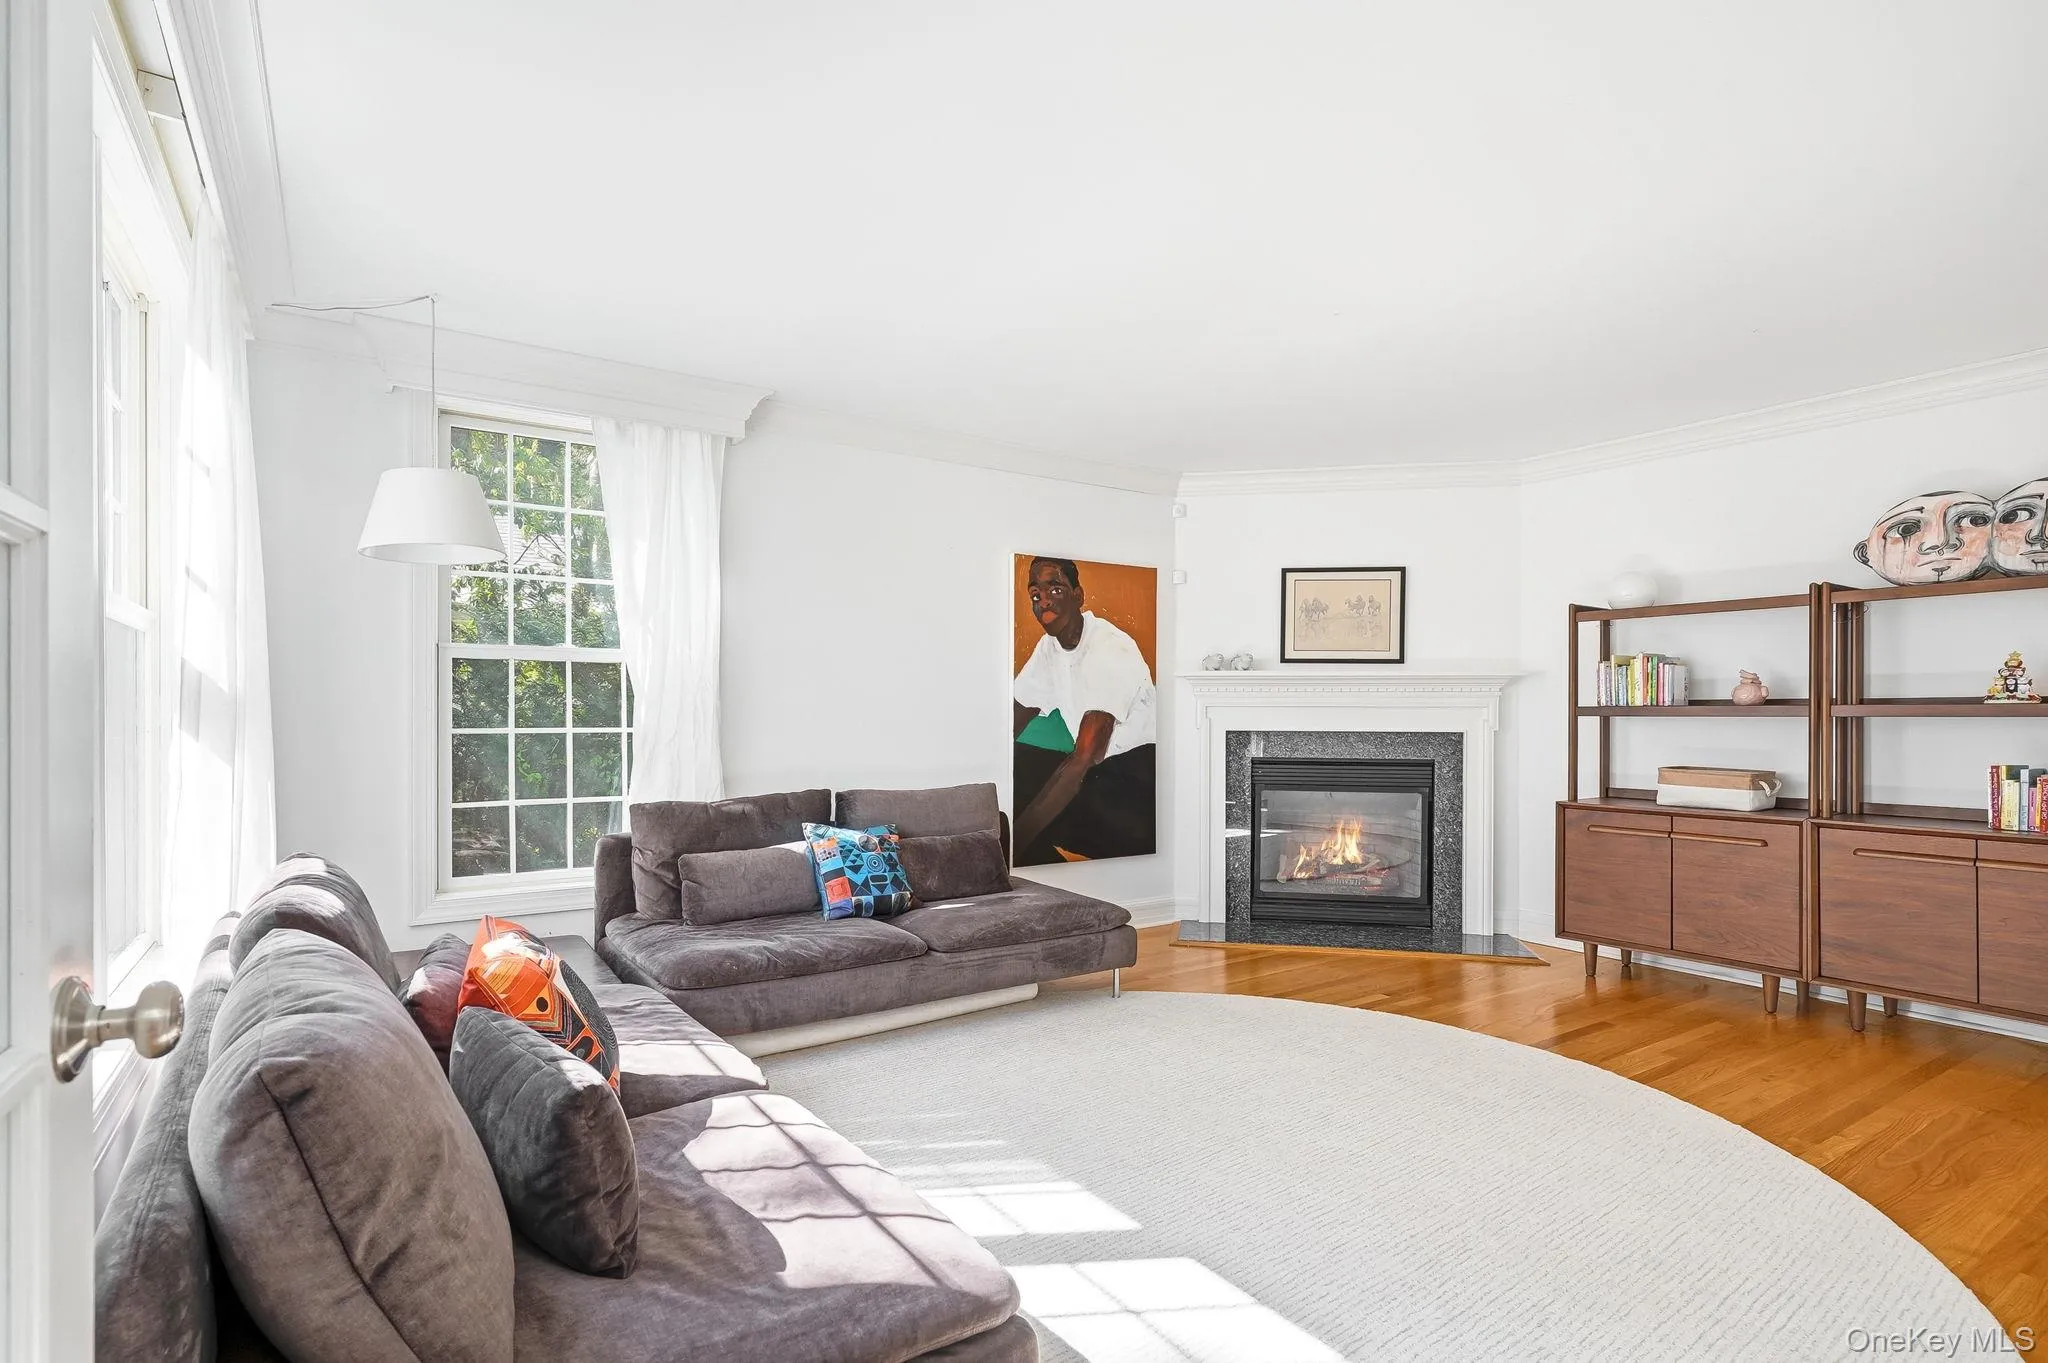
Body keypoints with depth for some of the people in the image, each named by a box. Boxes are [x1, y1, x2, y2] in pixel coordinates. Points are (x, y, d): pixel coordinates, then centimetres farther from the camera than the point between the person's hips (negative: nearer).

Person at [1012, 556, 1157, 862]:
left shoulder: (1110, 648, -23)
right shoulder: (1049, 646, 5)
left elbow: (1086, 756, -30)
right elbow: (1013, 719, 6)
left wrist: (1020, 834, -34)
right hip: (1098, 769, 8)